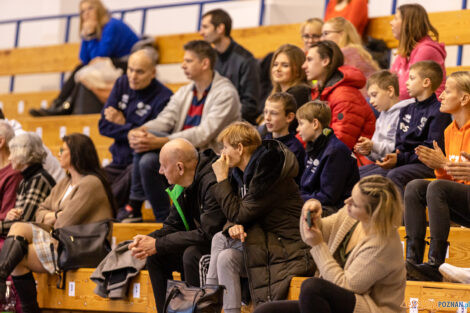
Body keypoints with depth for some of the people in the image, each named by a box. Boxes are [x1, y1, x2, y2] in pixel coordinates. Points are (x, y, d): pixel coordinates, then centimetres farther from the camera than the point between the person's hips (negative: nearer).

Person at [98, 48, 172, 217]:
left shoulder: (163, 98, -11)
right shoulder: (122, 84, 9)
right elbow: (103, 126, 6)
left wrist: (122, 125, -5)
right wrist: (130, 130, -9)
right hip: (119, 163, 6)